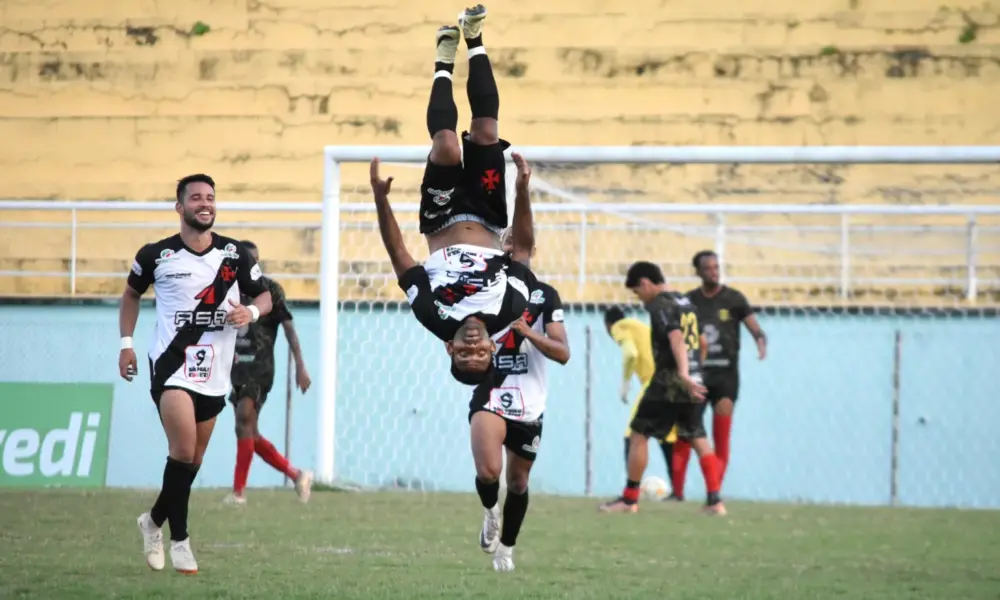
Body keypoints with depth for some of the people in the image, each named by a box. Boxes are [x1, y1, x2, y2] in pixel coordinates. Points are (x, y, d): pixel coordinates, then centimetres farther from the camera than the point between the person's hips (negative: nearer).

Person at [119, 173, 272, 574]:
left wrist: (252, 312, -11)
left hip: (214, 373, 4)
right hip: (170, 364, -4)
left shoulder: (236, 255, 1)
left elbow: (265, 296, 12)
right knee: (183, 451, -19)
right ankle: (179, 539, -10)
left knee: (193, 459, 12)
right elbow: (131, 293, 15)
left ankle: (155, 522, 34)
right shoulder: (156, 255, -2)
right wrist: (126, 343, 6)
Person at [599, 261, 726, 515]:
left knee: (638, 434, 3)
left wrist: (683, 374, -37)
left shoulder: (660, 305, -10)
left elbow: (676, 338, -26)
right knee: (698, 438, 9)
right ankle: (715, 501, -1)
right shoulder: (686, 303, 16)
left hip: (668, 382, -8)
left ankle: (630, 499, 6)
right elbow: (700, 341, 24)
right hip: (693, 383, 8)